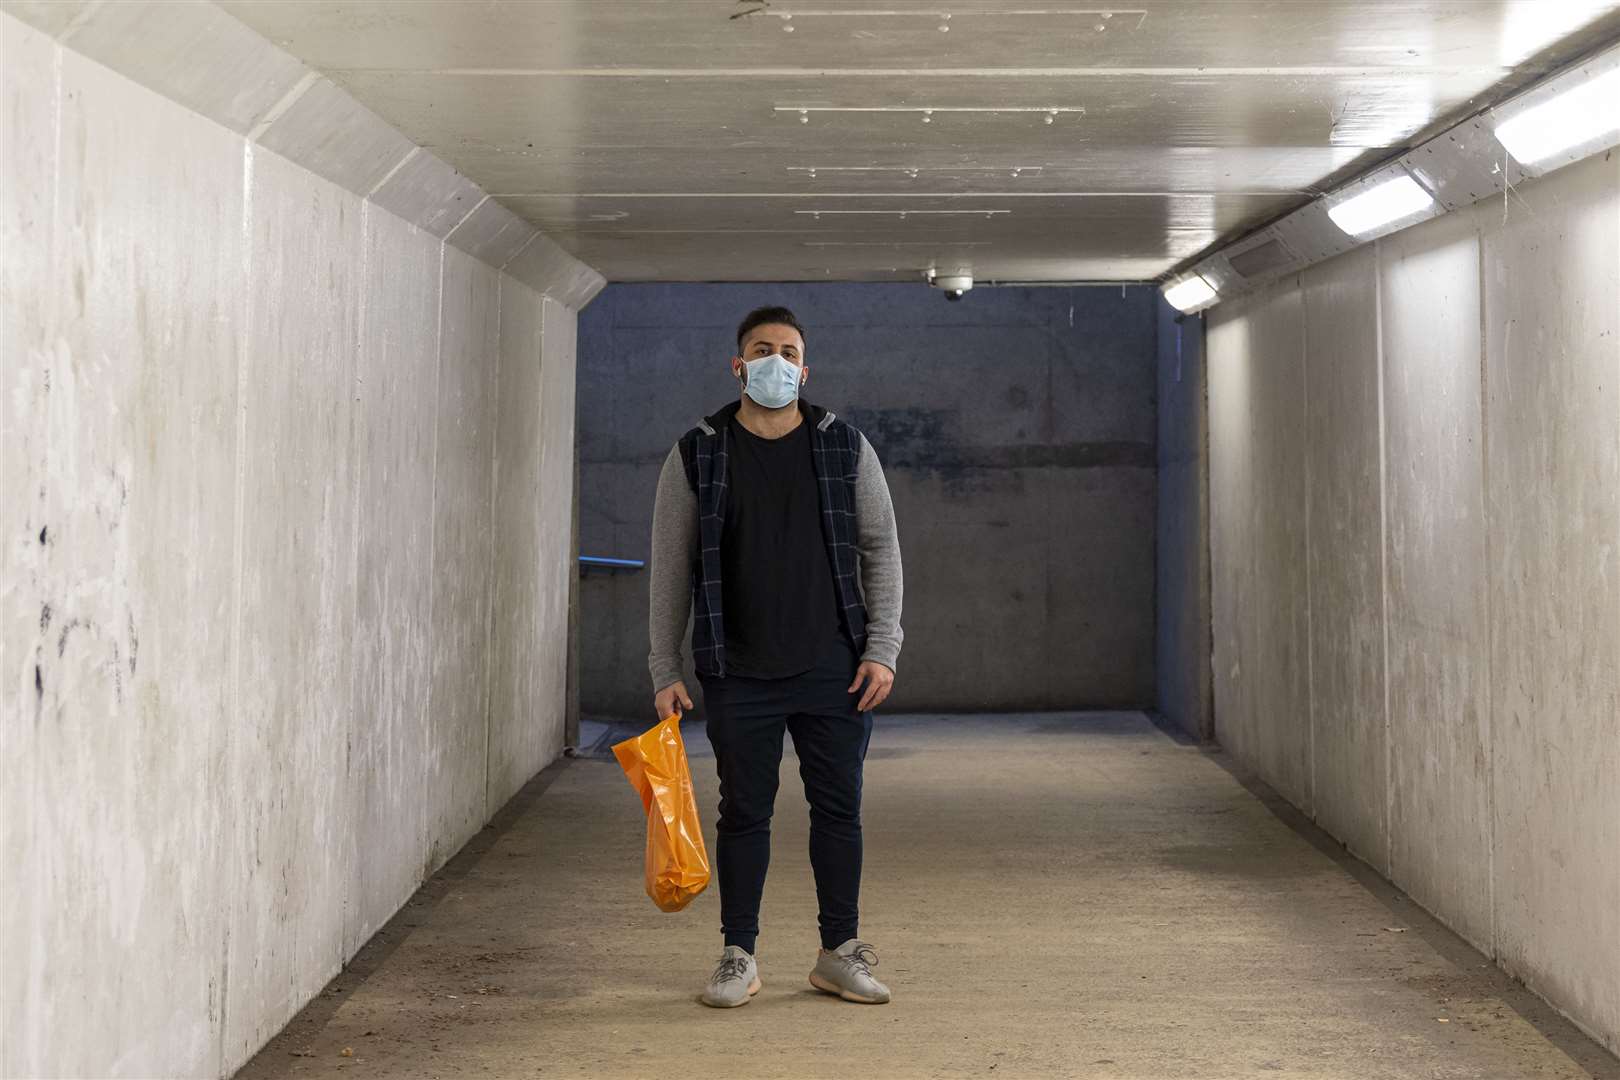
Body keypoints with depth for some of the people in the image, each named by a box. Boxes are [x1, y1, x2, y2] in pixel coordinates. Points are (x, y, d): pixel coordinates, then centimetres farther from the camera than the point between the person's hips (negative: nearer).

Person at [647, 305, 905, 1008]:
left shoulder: (845, 447, 5)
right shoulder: (698, 455, 2)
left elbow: (881, 550, 7)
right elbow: (669, 569, 5)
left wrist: (882, 650, -1)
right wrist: (666, 672, 0)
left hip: (833, 671, 1)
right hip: (738, 675, -1)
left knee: (839, 809, 6)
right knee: (744, 813, 4)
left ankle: (840, 953, 18)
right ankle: (739, 957, 15)